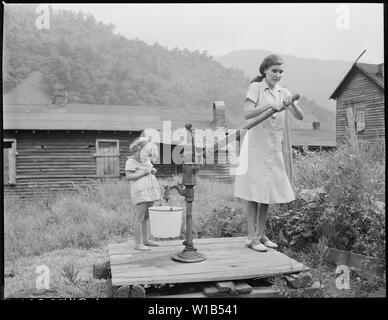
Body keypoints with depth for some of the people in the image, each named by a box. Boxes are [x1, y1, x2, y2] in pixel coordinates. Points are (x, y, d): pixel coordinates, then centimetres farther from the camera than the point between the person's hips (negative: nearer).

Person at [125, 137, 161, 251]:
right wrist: (144, 172, -19)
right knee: (139, 218, -6)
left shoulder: (146, 160, 14)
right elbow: (128, 176, -16)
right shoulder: (131, 161, -9)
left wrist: (153, 171, 0)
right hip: (140, 192, -8)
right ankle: (138, 243, -1)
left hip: (149, 192, 8)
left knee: (146, 216, 11)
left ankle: (146, 240, 18)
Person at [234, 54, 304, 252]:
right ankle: (252, 238, 3)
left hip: (274, 148, 6)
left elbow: (300, 117, 2)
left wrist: (291, 103, -17)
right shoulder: (256, 88, -3)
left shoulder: (283, 92, 11)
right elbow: (247, 114, -16)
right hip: (256, 146, -5)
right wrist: (270, 105, -24)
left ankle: (260, 234, 21)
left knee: (267, 192, 10)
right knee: (254, 193, -4)